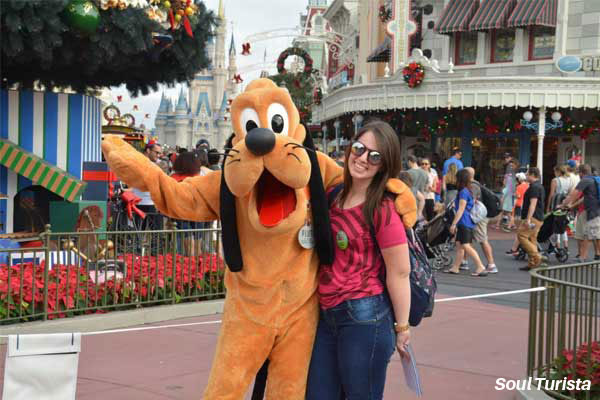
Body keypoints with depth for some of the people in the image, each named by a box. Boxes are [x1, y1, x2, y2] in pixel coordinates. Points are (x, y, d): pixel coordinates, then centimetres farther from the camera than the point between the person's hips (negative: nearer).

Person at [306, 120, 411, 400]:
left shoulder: (382, 209, -12)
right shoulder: (334, 198, 9)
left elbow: (399, 273, -11)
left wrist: (401, 327, -8)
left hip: (365, 318, -7)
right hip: (326, 315, 7)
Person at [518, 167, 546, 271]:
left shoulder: (534, 187, -13)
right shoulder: (540, 186, 20)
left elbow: (533, 204, -22)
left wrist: (528, 219, -27)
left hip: (533, 218, -10)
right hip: (538, 218, 10)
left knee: (522, 235, -12)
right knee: (532, 239, 10)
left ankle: (538, 257, -17)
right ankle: (533, 264, 10)